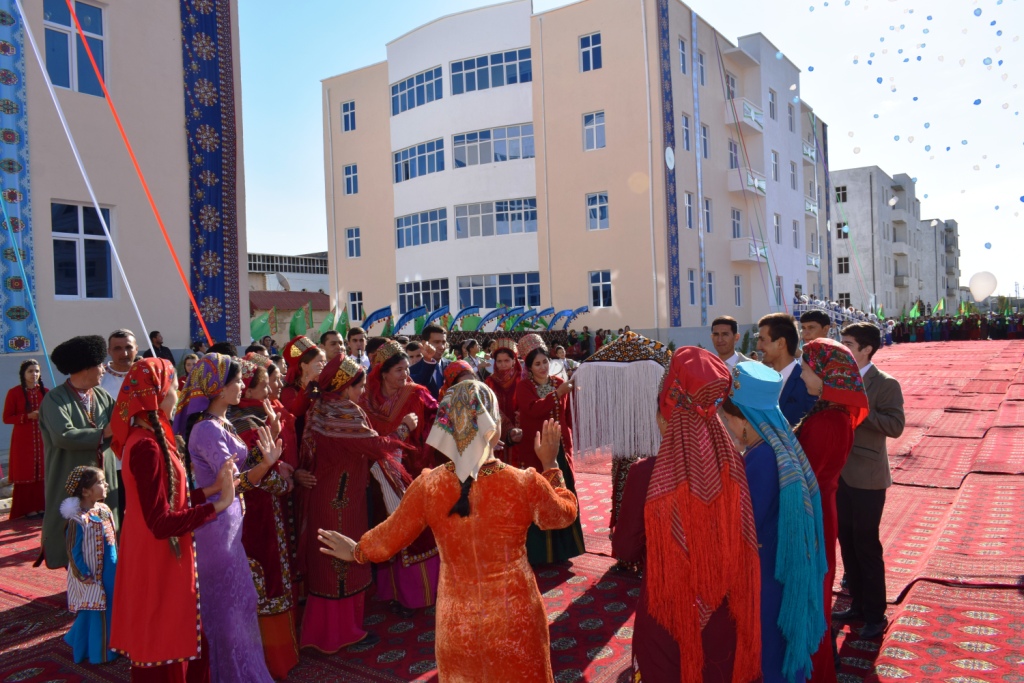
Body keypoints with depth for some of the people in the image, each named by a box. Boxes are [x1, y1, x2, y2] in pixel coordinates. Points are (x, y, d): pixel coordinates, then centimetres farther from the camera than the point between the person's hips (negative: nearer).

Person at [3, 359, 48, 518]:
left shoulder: (45, 392, 6)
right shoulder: (14, 393, -4)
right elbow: (6, 418, -5)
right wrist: (28, 416, -18)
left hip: (42, 439, 3)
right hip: (23, 440, -3)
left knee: (41, 474, 5)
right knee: (25, 474, -1)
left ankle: (40, 507, 14)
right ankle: (27, 509, 7)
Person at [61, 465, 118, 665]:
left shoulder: (104, 510, 3)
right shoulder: (78, 520, -21)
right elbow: (74, 552, -16)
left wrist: (118, 564, 16)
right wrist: (84, 576, -13)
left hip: (110, 573, 8)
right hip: (93, 578, -8)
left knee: (112, 609, 17)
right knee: (95, 614, 6)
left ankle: (110, 645, 34)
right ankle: (99, 653, 21)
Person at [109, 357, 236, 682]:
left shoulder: (149, 437, 6)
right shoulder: (146, 446, -25)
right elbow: (161, 522, -27)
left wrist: (213, 488, 2)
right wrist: (219, 504, -22)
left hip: (163, 556, 10)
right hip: (158, 560, -9)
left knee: (177, 638, 21)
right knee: (165, 645, 8)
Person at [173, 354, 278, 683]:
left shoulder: (222, 424, 7)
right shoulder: (207, 430, -21)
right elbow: (232, 482, -25)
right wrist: (266, 464, -38)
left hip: (227, 522, 9)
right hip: (215, 524, -9)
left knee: (234, 598, 20)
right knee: (225, 603, 5)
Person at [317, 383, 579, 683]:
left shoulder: (427, 486, -14)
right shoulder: (526, 483, -20)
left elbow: (388, 537, 2)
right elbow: (566, 513, 1)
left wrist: (357, 552, 23)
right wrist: (550, 464, 12)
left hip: (456, 622, 2)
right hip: (514, 621, -1)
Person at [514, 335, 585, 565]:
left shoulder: (558, 383, 8)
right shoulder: (523, 386, -3)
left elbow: (567, 415, 12)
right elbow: (533, 409, -22)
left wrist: (568, 440, 7)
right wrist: (557, 393, -28)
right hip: (533, 448, -4)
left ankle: (561, 547, 21)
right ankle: (538, 550, 9)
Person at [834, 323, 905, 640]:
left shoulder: (886, 384, -11)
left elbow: (895, 425, -22)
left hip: (866, 479, -6)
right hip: (839, 475, 7)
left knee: (866, 546, 2)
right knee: (847, 543, 14)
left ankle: (876, 616, 17)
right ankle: (858, 605, 29)